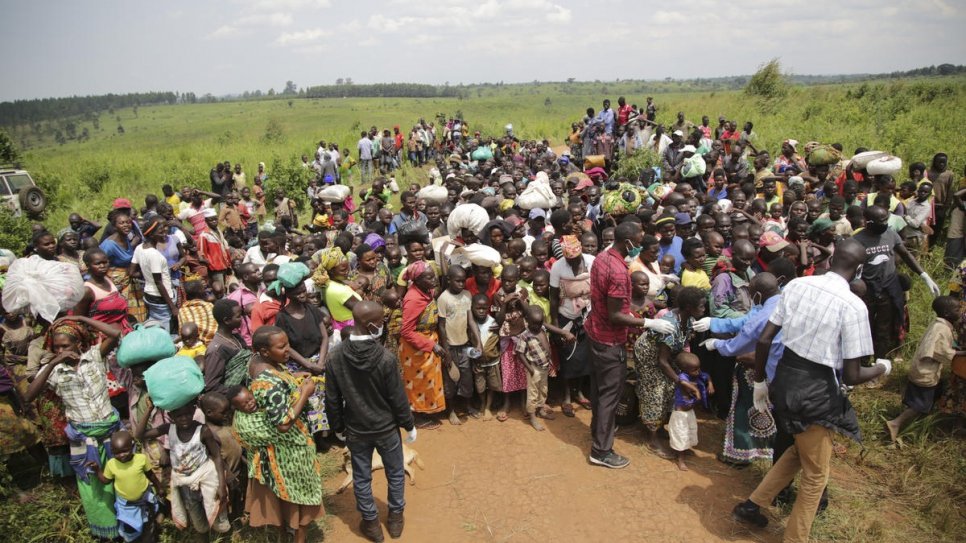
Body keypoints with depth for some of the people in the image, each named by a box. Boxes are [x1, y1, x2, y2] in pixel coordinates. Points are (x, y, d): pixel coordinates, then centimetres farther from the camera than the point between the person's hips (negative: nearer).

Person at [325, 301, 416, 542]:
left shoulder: (335, 356, -15)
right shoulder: (386, 358, -24)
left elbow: (332, 400, -5)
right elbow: (398, 398, -15)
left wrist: (338, 427, 10)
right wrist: (409, 425, 1)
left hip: (356, 430, 2)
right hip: (387, 427, -2)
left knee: (361, 478, 19)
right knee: (395, 473, 20)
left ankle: (371, 523, 33)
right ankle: (396, 518, 36)